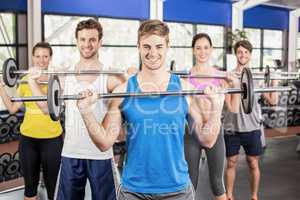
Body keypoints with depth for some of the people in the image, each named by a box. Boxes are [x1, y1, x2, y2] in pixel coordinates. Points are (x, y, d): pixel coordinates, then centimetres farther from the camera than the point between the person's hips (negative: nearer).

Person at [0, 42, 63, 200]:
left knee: (52, 185, 7)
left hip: (51, 139, -4)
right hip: (28, 138, 4)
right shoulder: (25, 80, 5)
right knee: (30, 184, 16)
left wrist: (34, 84, -28)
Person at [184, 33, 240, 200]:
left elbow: (234, 108, 1)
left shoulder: (221, 76, 0)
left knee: (217, 181, 12)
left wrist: (237, 85, -11)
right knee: (190, 181, 12)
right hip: (192, 132, 0)